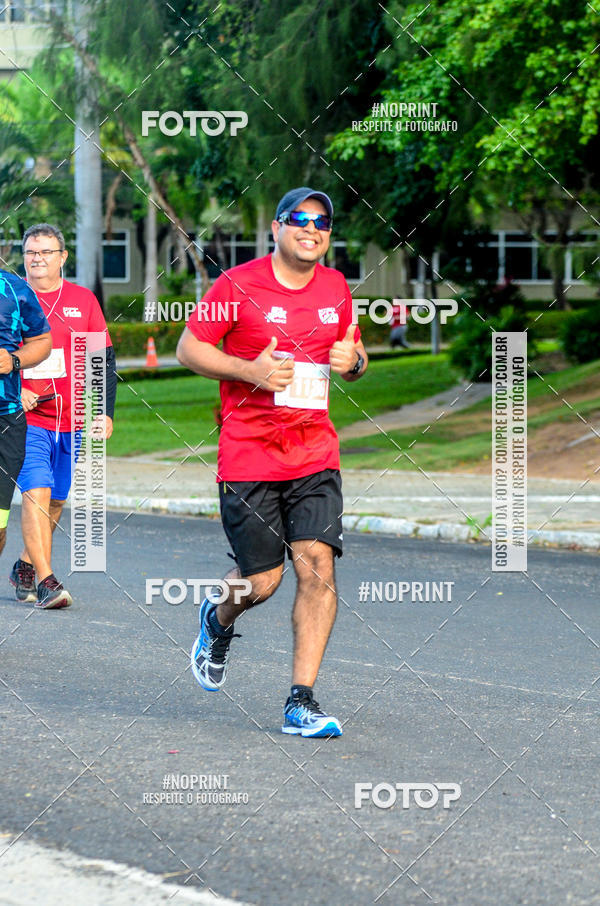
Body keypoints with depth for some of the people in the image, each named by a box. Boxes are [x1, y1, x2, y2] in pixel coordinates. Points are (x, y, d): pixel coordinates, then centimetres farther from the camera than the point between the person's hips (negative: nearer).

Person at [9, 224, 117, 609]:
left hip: (73, 420, 3)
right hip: (27, 418, -3)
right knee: (36, 494, -16)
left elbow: (105, 359, 10)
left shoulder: (83, 300, 7)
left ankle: (26, 567, 30)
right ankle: (46, 581, -18)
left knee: (55, 501, 11)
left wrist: (106, 412, 3)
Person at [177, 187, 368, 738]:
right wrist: (249, 371, -16)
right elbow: (189, 349, -1)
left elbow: (354, 354, 23)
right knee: (261, 581, -2)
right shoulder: (238, 285, -5)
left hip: (315, 454, 3)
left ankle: (301, 702, -7)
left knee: (316, 566, -11)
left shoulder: (336, 288, 10)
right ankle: (219, 621, 36)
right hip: (248, 458, -3)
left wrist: (353, 360, -2)